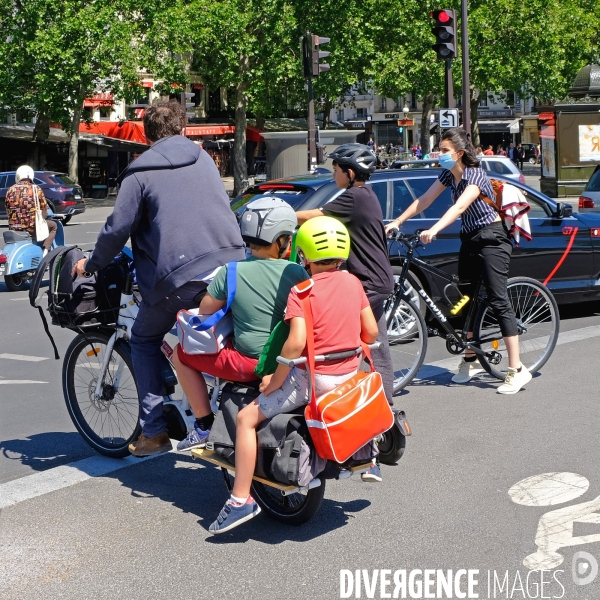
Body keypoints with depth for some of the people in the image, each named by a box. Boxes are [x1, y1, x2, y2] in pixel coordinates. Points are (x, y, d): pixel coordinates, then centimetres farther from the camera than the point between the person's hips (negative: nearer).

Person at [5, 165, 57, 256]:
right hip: (32, 227, -4)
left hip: (14, 228, 4)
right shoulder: (36, 189, -3)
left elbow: (8, 211, 11)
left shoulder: (11, 190, 4)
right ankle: (45, 251, 8)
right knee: (53, 225, 22)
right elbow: (44, 212, 1)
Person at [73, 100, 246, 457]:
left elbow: (118, 228, -1)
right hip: (230, 266, 4)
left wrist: (91, 265, 15)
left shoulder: (140, 173, 2)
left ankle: (154, 431, 11)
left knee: (145, 340, 16)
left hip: (179, 276, -4)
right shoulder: (204, 159, 17)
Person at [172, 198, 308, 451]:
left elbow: (205, 311, -1)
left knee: (181, 354, 16)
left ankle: (203, 425, 16)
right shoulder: (297, 273, -7)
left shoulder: (232, 271, -11)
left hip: (249, 365, -3)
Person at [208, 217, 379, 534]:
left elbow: (296, 342, -25)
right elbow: (371, 331, 6)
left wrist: (275, 380, -13)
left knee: (246, 418, -1)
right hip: (349, 375, 7)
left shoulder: (302, 291, -14)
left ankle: (241, 499, -7)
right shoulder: (353, 283, 3)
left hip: (312, 378, -7)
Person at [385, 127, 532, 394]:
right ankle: (469, 361, 21)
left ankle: (517, 370, -13)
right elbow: (424, 200, 1)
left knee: (498, 300, -13)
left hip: (491, 239, -8)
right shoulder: (448, 174, 2)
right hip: (469, 239, 8)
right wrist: (396, 222, -7)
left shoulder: (475, 175, -21)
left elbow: (460, 206, -36)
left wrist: (433, 230, -49)